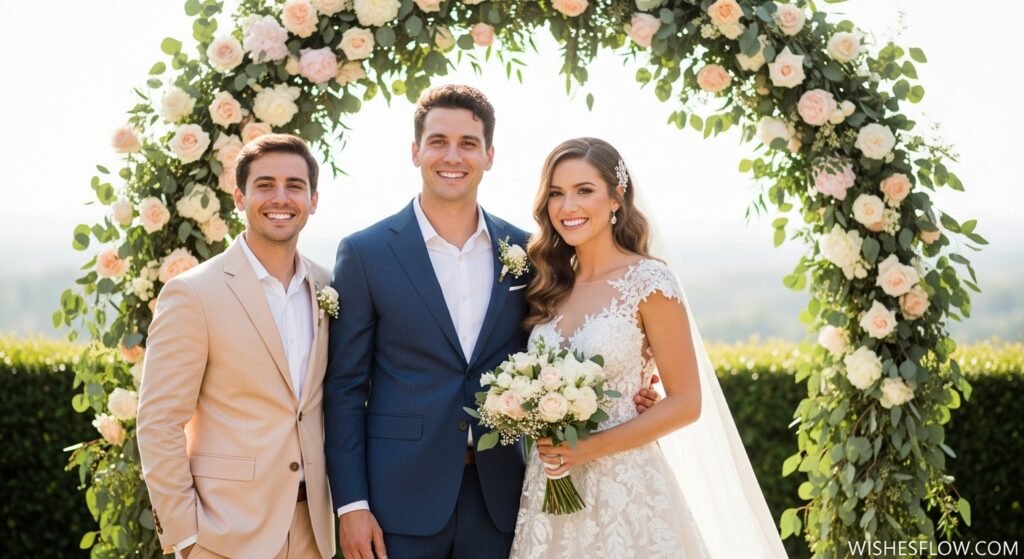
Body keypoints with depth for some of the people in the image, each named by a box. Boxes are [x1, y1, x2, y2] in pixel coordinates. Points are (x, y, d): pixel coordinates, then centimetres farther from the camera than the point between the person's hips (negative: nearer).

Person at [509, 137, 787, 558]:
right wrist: (544, 438, -5)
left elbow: (685, 403, -11)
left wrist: (588, 448, -17)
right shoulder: (548, 285, 6)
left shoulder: (647, 281, -10)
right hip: (550, 487, 5)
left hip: (623, 487, -5)